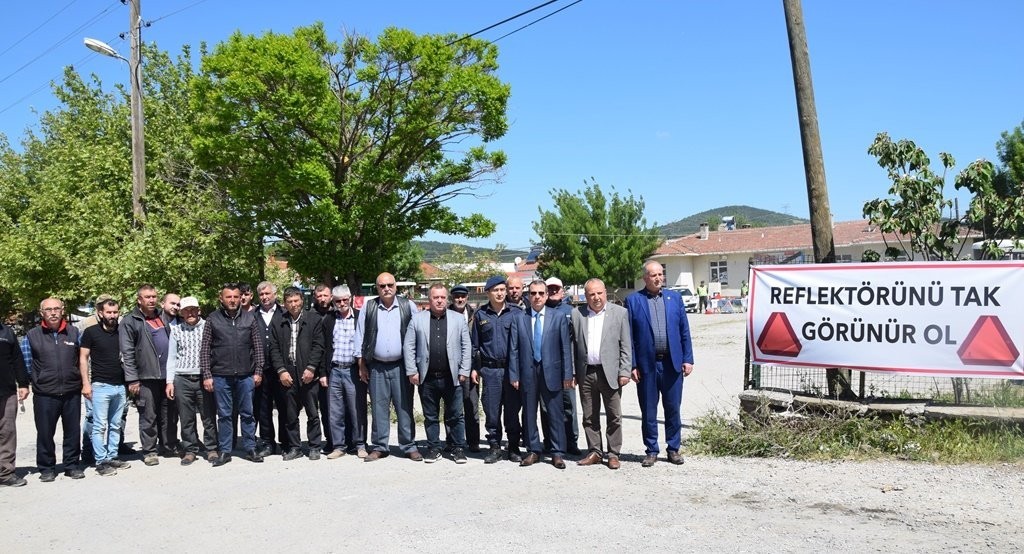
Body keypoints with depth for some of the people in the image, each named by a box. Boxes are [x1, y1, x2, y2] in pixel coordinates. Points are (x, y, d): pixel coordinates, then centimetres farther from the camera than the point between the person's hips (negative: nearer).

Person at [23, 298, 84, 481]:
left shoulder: (74, 332, 6)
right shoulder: (32, 335, 1)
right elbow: (26, 364, 5)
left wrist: (82, 381, 10)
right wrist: (36, 380, 2)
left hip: (72, 392, 2)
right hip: (45, 395, -1)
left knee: (73, 431, 8)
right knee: (45, 433, 5)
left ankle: (72, 465, 21)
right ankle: (46, 468, 19)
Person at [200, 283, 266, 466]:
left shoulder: (250, 318, 6)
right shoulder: (213, 319, 2)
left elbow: (258, 346, 7)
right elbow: (205, 350, 2)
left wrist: (258, 371, 2)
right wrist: (206, 375, -4)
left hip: (246, 375, 1)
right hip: (221, 376, -1)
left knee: (247, 414, 7)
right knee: (224, 415, 7)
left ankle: (250, 449, 16)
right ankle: (224, 451, 16)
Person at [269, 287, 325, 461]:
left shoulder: (313, 320, 4)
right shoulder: (277, 322, 8)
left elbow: (318, 346, 0)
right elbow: (274, 348, 5)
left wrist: (311, 368, -9)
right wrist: (281, 370, -5)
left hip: (308, 374, -1)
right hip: (287, 375, 1)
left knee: (313, 413, 3)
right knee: (290, 415, 7)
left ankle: (314, 447, 14)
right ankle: (294, 447, 18)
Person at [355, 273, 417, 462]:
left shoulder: (408, 306, 1)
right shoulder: (368, 308, 4)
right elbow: (359, 338, 7)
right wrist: (361, 365, 4)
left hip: (401, 366, -1)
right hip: (376, 367, 1)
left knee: (405, 407, 2)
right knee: (379, 408, 7)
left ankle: (409, 446, 11)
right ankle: (379, 447, 16)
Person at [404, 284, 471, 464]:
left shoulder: (459, 319, 5)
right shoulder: (417, 319, 5)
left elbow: (466, 346, 4)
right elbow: (409, 346, 3)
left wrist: (464, 371, -2)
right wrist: (411, 371, -3)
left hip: (451, 378, -1)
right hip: (427, 378, 1)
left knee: (455, 416, 4)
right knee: (430, 417, 10)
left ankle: (458, 449, 16)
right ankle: (434, 449, 22)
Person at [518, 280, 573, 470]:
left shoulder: (558, 316, 2)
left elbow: (566, 347, 1)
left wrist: (568, 375, -3)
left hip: (551, 372, -1)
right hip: (528, 373, 1)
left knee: (555, 414, 3)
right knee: (529, 414, 9)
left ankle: (557, 453, 12)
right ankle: (534, 450, 22)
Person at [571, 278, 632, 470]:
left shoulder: (620, 313, 2)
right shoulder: (577, 314, 6)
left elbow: (626, 346, 1)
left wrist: (624, 372, -6)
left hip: (610, 373, -2)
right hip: (586, 373, 2)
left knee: (614, 416, 3)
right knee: (589, 417, 10)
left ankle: (613, 454, 13)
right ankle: (594, 452, 21)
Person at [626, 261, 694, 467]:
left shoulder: (675, 298, 7)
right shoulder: (633, 300, 0)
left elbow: (684, 331, 7)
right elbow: (628, 336, -1)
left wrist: (688, 359, 0)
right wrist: (632, 365, -6)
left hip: (672, 363, 2)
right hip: (646, 364, -2)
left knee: (673, 408, 9)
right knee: (648, 410, 7)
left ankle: (673, 448, 23)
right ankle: (651, 450, 20)